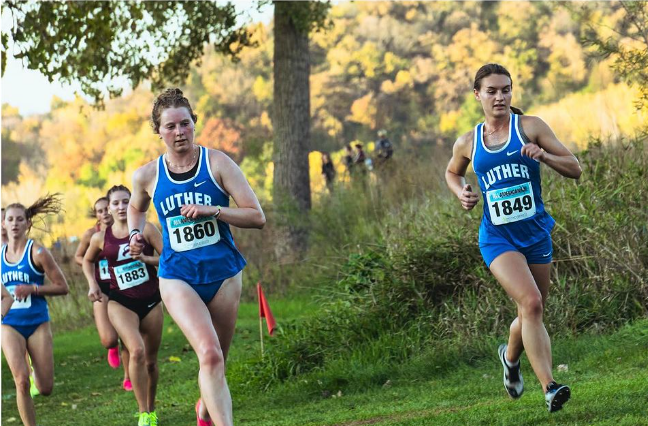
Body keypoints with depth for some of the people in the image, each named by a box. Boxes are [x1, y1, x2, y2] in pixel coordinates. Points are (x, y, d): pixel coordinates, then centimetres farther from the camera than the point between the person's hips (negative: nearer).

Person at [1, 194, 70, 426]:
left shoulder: (37, 252, -7)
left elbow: (62, 287, -6)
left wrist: (32, 289, -17)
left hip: (37, 324, -2)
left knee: (45, 389, 1)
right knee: (21, 382, -16)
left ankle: (35, 372, 37)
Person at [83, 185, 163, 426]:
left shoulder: (146, 230, -5)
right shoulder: (101, 238, -1)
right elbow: (88, 261, 20)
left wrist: (146, 258, -21)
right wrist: (92, 283, 4)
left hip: (151, 301, 1)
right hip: (121, 302, -1)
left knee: (150, 360, 10)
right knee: (136, 351, -25)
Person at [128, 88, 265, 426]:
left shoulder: (217, 163, -6)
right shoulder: (147, 176, 1)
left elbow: (257, 217, -9)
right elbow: (136, 208, 25)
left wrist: (213, 211, -21)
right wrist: (135, 234, 6)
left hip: (223, 274, 1)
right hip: (177, 277, -1)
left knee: (216, 360, 14)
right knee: (210, 354, -23)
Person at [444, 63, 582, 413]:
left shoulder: (530, 127, 0)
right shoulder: (467, 143, 4)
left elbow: (574, 169, -1)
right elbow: (452, 172, 26)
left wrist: (543, 155, -20)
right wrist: (462, 194, 4)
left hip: (535, 233, 2)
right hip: (497, 237, -2)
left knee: (531, 315, 12)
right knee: (531, 303, -23)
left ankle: (510, 357, 46)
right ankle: (549, 388, -26)